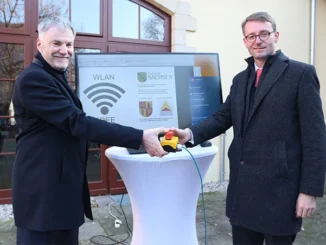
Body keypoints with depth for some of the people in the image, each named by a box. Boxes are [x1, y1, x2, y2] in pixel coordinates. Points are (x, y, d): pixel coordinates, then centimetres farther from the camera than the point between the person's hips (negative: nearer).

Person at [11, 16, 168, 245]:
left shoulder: (57, 78, 15)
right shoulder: (33, 79, -18)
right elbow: (77, 122, -27)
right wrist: (140, 137, -30)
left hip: (64, 187, 10)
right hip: (42, 191, -9)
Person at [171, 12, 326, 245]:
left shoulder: (301, 73, -6)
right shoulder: (240, 79, 14)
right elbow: (223, 117, 8)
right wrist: (191, 134, -11)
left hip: (279, 185, -5)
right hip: (242, 184, 6)